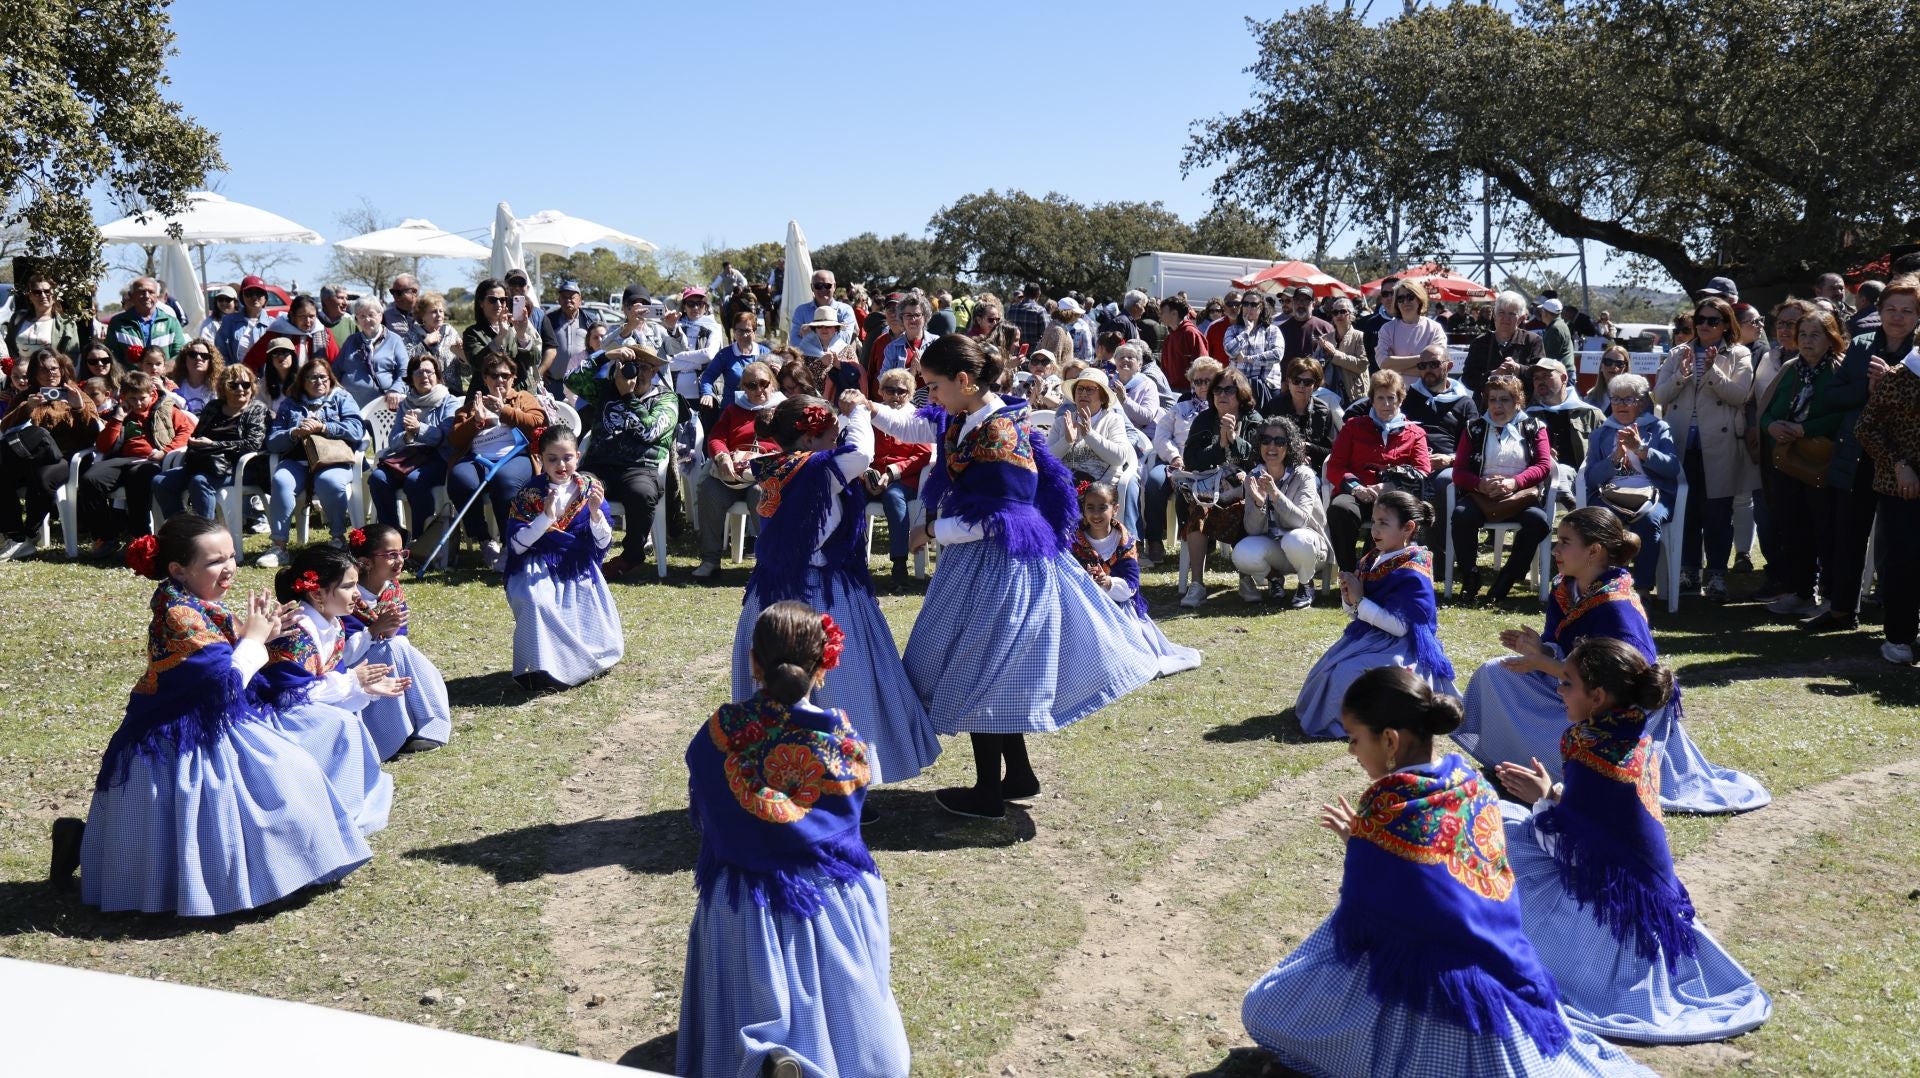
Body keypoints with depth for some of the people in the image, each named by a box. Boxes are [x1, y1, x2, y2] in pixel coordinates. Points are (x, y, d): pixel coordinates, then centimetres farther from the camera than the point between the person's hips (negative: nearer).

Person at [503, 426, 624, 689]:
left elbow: (604, 543, 0)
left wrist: (596, 512, -18)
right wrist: (545, 517, -22)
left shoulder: (591, 488, 2)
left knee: (605, 646, -9)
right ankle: (540, 668, -19)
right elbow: (517, 545, -10)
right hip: (539, 571, -2)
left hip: (580, 571, 2)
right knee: (535, 602, -37)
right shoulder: (528, 495, -4)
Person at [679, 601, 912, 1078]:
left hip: (741, 903, 0)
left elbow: (700, 815, 2)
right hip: (830, 897, 0)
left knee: (751, 1019, 9)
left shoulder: (719, 733, -11)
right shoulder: (845, 734, -13)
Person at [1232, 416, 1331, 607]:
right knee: (1242, 554, -29)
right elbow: (1253, 530, -10)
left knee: (1295, 540, -38)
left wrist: (1276, 494, -41)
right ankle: (1274, 577, 7)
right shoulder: (1254, 477, -4)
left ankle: (1306, 585, -5)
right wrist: (1259, 503, -30)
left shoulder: (1303, 475, -14)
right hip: (1272, 547, 3)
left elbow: (1301, 521, -28)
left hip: (1308, 546, -3)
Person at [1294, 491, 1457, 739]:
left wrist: (1359, 601, -22)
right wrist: (1349, 600, -10)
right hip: (1369, 637, 9)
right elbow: (1355, 613, 14)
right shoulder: (1371, 560, 7)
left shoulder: (1412, 574, -18)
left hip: (1403, 648, -9)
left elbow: (1400, 626, -24)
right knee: (1328, 667, 5)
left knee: (1347, 673, -26)